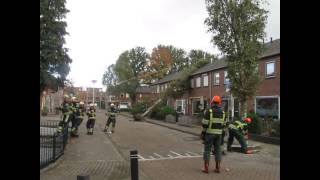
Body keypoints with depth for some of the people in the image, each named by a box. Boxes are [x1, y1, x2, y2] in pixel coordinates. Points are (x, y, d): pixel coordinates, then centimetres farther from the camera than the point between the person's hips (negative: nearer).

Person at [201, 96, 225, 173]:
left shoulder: (209, 111, -11)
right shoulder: (222, 112, 4)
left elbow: (205, 123, -12)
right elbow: (223, 124, 8)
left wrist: (203, 132, -2)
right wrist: (220, 132, 17)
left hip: (210, 133, -4)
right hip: (218, 133, 4)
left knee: (207, 149, 2)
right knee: (218, 150, 10)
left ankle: (206, 167, 3)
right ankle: (217, 168, 12)